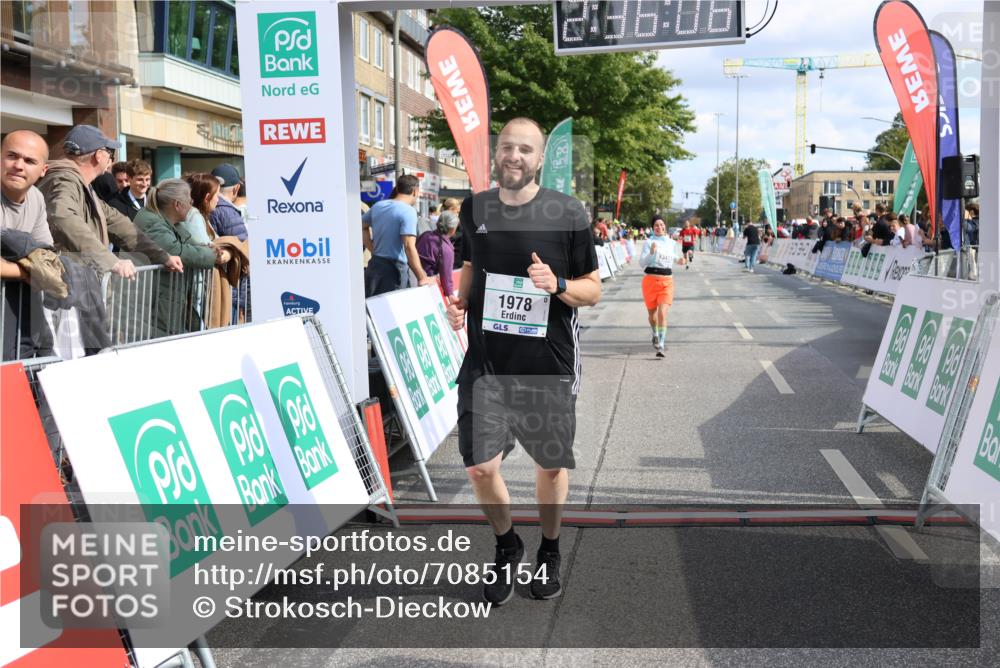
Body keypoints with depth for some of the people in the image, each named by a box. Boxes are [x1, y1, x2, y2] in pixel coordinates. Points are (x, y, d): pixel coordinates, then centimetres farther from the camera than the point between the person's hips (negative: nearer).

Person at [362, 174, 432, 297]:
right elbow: (409, 247, -24)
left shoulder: (378, 206, 9)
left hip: (374, 265, 7)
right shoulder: (408, 211, -15)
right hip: (394, 268, -7)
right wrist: (422, 278, -22)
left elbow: (362, 226, 25)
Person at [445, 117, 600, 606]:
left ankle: (549, 552, 38)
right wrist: (459, 302, 0)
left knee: (551, 465, 12)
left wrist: (557, 284, -21)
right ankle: (506, 546, 26)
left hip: (549, 365, -2)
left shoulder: (567, 213, -6)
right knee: (480, 466, -3)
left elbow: (593, 290, 0)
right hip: (487, 361, 2)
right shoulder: (474, 208, 4)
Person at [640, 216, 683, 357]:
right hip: (650, 280, -1)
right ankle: (655, 335, 44)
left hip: (667, 282, 1)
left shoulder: (672, 243, 7)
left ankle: (661, 346, -14)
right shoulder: (649, 242, -3)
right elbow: (642, 263, -8)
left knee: (662, 313, -15)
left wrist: (681, 260, 5)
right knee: (652, 313, 13)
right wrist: (651, 252, -23)